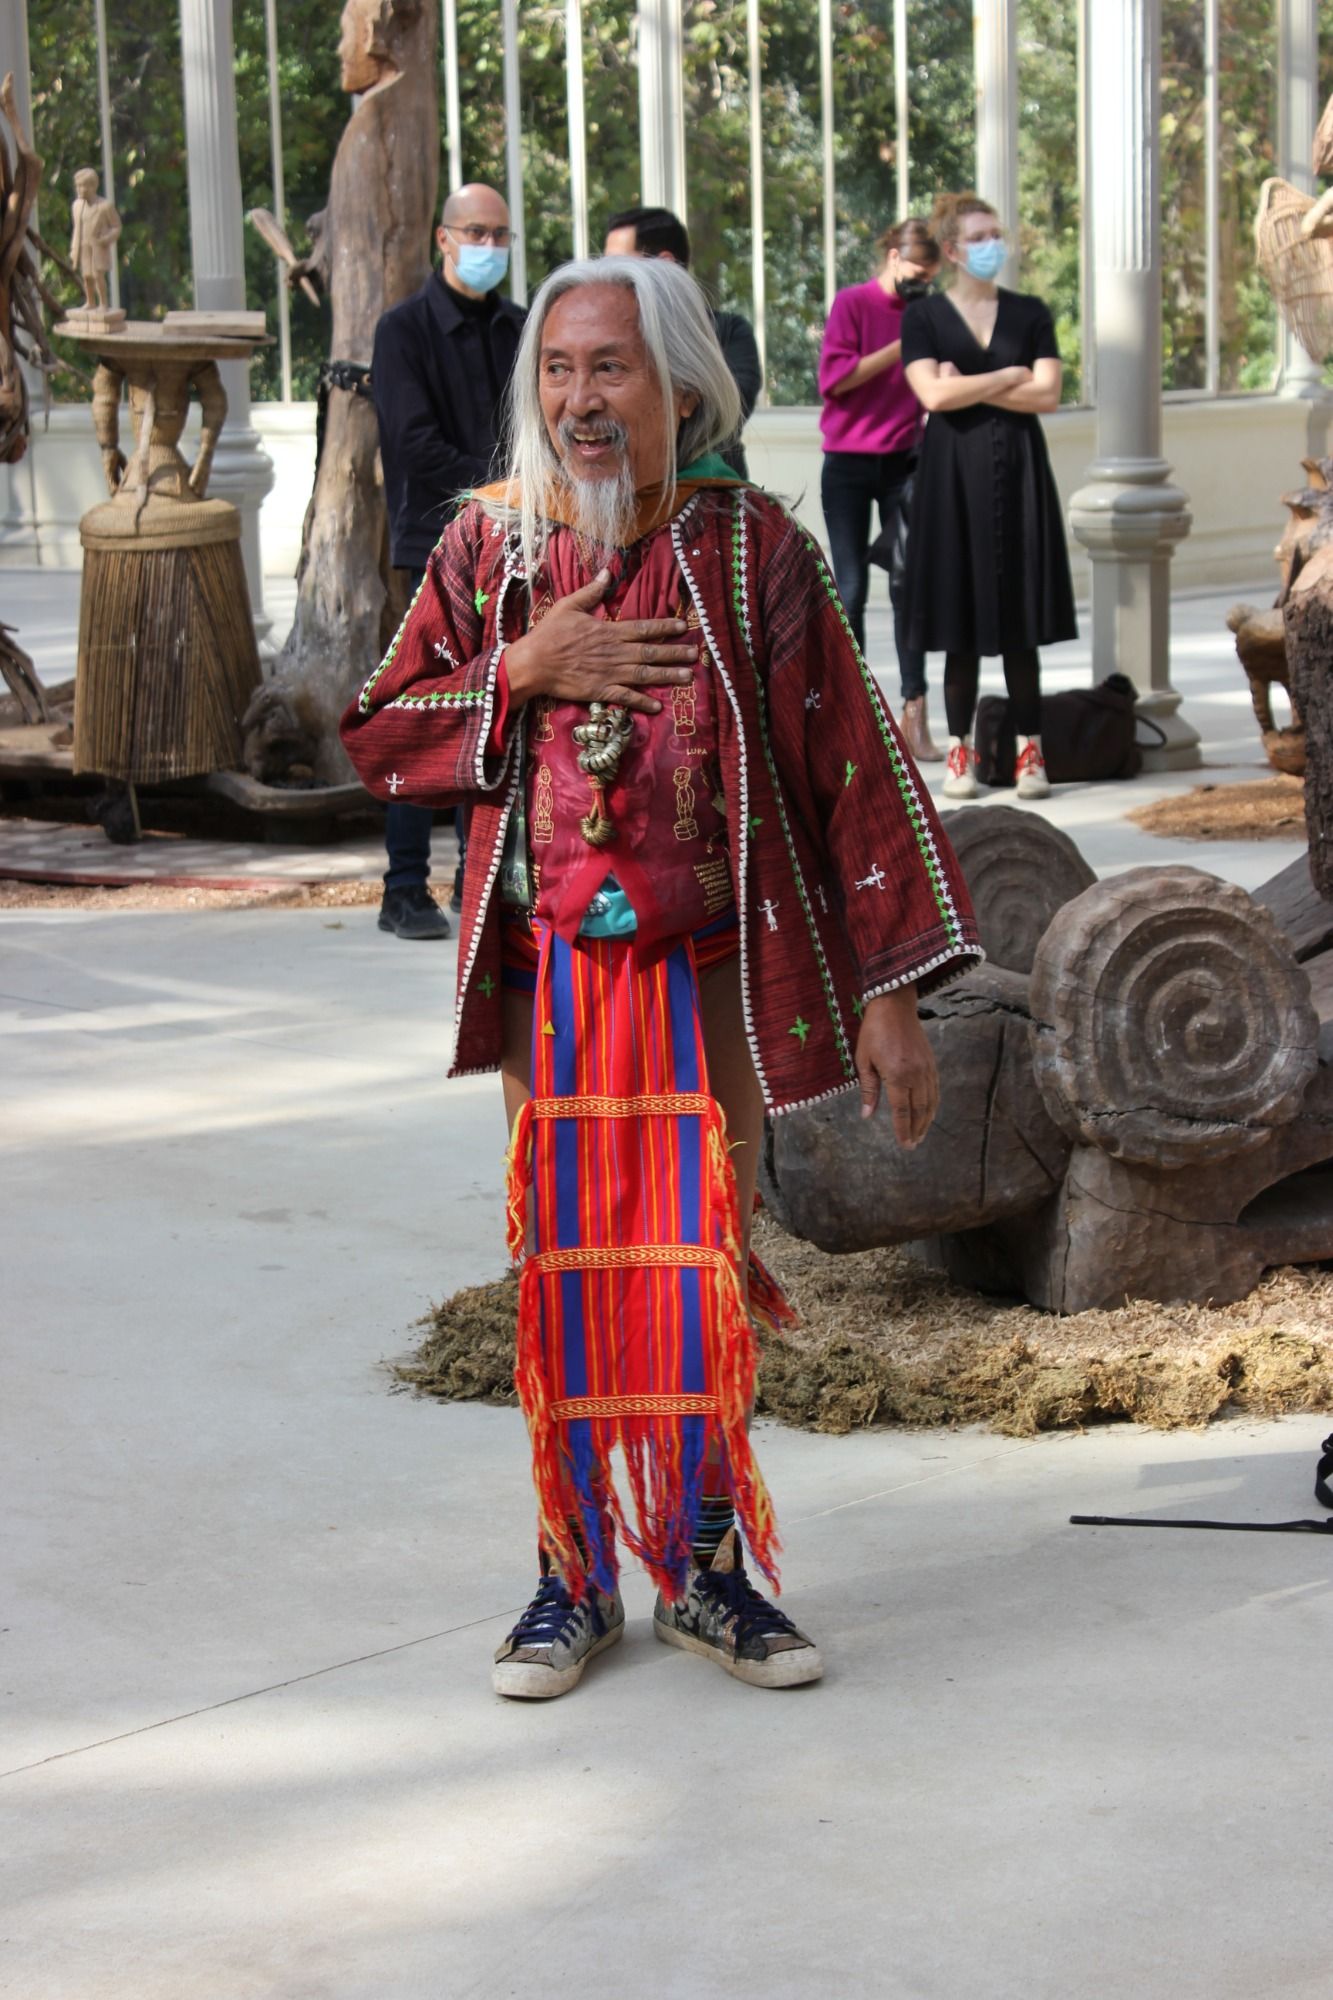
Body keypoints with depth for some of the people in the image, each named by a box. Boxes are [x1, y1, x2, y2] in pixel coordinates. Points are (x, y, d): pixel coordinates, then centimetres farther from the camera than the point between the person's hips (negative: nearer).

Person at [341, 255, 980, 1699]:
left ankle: (706, 1568, 21)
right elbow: (378, 738, 6)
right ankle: (573, 1576, 19)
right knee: (564, 1269, 6)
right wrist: (520, 672, -12)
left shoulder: (751, 550, -5)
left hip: (711, 970, -1)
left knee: (707, 1268, 6)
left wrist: (890, 993, -8)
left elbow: (852, 765, -4)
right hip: (550, 972, 1)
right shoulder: (489, 542, 2)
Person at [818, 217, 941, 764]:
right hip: (849, 465, -3)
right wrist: (900, 347, -15)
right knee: (851, 588, 2)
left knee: (908, 579, -5)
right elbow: (832, 379, -14)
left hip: (904, 464, 3)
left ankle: (914, 713, -5)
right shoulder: (852, 303, -4)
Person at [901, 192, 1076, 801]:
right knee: (962, 619, -2)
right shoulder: (924, 316, 4)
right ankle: (960, 750, 4)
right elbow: (934, 393, -11)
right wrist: (1009, 376, -4)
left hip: (1018, 474, 1)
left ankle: (1029, 749, 3)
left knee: (1020, 622, 0)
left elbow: (1047, 394, -3)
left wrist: (971, 388, -7)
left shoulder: (1030, 313, 9)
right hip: (953, 476, -1)